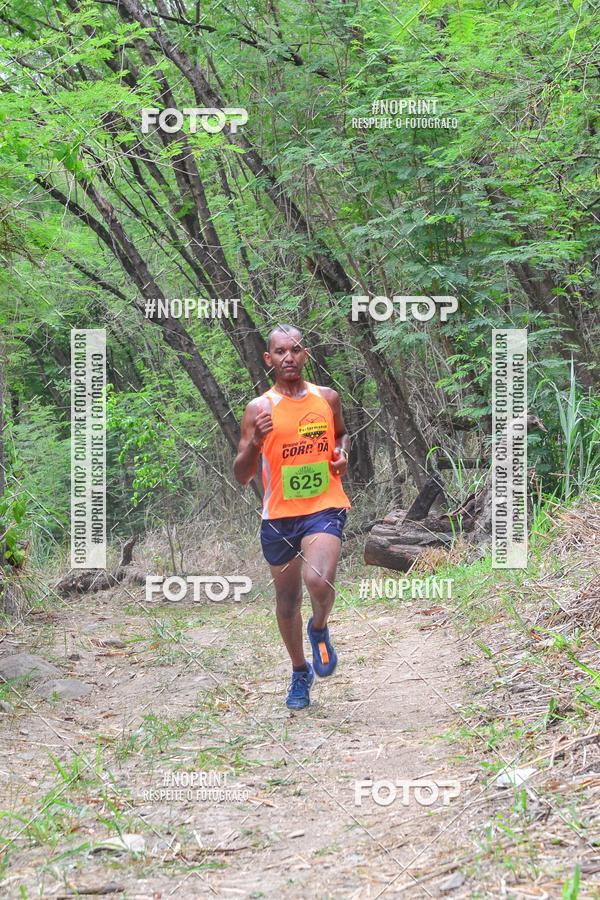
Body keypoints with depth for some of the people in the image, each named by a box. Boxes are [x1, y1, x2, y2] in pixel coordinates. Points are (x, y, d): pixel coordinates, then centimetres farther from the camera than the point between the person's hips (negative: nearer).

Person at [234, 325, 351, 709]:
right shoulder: (259, 409, -4)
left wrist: (343, 454, 3)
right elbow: (242, 476, -5)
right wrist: (255, 442, -24)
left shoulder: (328, 398, 3)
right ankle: (301, 671, 35)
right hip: (279, 514, 1)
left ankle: (320, 628, 8)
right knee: (287, 598, 13)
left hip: (325, 507, -1)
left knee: (318, 580, -26)